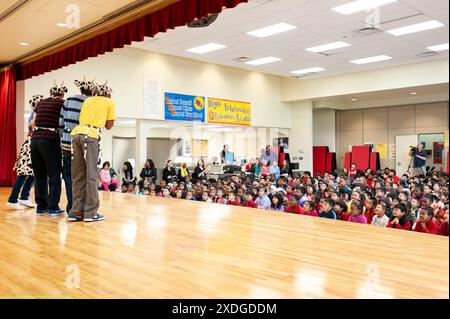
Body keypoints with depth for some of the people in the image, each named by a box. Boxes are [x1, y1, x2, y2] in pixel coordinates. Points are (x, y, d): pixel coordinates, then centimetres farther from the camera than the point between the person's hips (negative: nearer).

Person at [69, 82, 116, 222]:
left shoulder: (87, 101, 26)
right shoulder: (110, 103, 14)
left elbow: (82, 118, 21)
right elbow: (109, 126, 13)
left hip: (77, 133, 5)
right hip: (91, 135, -5)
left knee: (78, 175, 6)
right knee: (91, 175, -4)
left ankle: (76, 212, 7)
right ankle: (91, 212, -3)